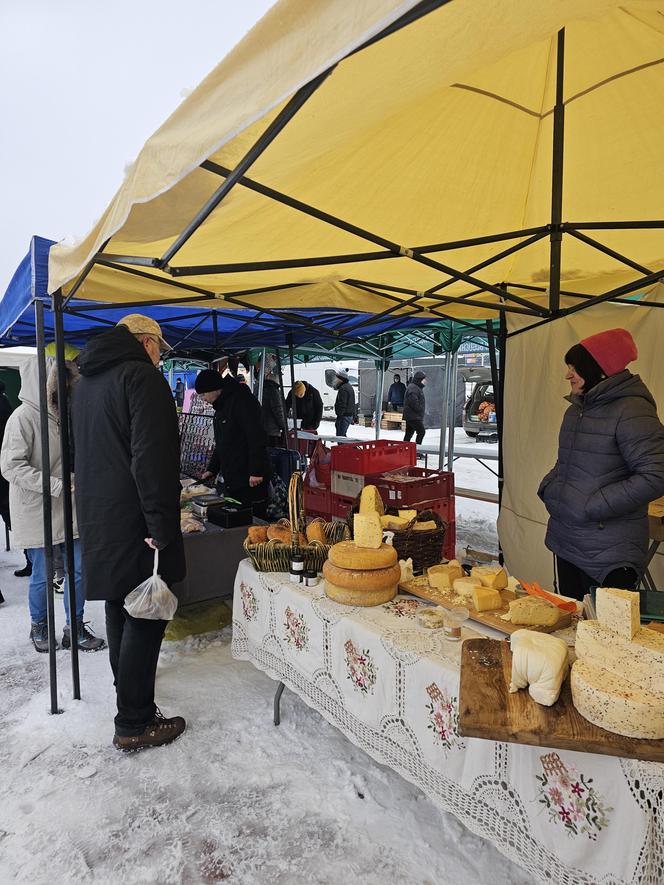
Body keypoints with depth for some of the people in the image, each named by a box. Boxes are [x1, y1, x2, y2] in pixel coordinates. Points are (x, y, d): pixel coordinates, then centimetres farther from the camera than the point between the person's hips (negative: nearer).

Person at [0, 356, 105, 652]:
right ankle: (39, 626, 33)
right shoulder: (24, 416, -15)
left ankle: (74, 629, 24)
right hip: (37, 511, -6)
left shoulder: (61, 413, 6)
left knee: (79, 568, 8)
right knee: (43, 575, 8)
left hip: (67, 509, 6)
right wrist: (58, 485, -24)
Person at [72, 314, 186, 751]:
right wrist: (160, 524, -22)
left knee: (120, 609, 21)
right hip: (134, 522, -10)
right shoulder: (141, 376, -13)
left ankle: (128, 694, 38)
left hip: (98, 519, 10)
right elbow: (151, 457, -23)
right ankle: (134, 723, 10)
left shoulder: (87, 380, 17)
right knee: (145, 617, 0)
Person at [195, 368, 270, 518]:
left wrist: (256, 472, -25)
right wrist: (212, 469, 23)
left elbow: (257, 438, -22)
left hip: (251, 480, -10)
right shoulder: (221, 406, 18)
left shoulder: (242, 400, -13)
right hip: (231, 480, 10)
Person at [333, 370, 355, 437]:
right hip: (350, 416, 11)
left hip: (344, 416, -11)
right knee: (343, 435, 19)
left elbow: (342, 405, -23)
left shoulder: (343, 389, -18)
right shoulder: (349, 387, 17)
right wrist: (353, 417, 26)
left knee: (340, 436, -8)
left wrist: (338, 418, -22)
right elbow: (353, 404, 23)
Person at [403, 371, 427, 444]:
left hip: (410, 416, 11)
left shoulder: (417, 388, 22)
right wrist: (420, 410, -15)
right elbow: (413, 402, -24)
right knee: (421, 432, -10)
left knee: (409, 434, 11)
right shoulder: (413, 388, -14)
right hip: (414, 416, -11)